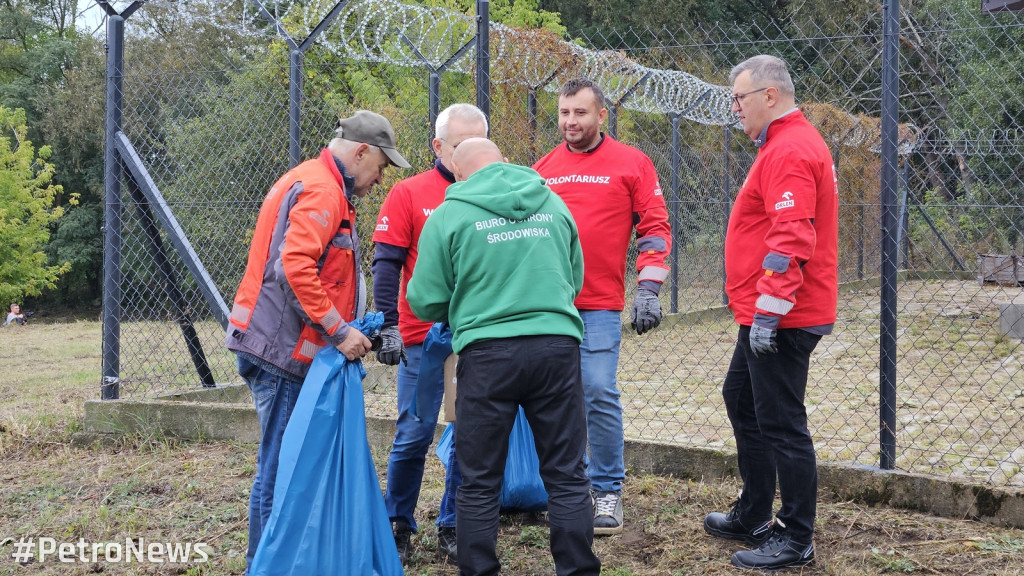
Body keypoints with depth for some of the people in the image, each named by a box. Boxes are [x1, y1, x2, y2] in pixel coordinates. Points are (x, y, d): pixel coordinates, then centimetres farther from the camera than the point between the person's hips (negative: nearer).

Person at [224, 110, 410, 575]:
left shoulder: (315, 184, 21)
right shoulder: (321, 191, -13)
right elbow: (295, 267, -25)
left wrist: (347, 325, 15)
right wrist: (339, 331, -22)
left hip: (282, 346, 10)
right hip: (284, 349, -10)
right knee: (281, 467, -4)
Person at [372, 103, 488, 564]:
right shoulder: (409, 194, 0)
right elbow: (386, 263, -4)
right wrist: (389, 325, -12)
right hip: (423, 339, -3)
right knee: (414, 435, 0)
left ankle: (452, 529, 19)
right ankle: (398, 526, 19)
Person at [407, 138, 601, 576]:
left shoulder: (448, 215, 1)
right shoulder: (553, 203, 12)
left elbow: (426, 303, 1)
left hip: (488, 353, -3)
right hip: (558, 344, 3)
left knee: (479, 483, 8)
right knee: (567, 476, 10)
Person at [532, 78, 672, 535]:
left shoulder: (631, 163, 2)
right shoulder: (543, 169, 12)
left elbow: (654, 228, 0)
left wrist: (648, 290, -8)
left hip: (599, 304, -4)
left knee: (599, 394, -9)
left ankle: (608, 491, 5)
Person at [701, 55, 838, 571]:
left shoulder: (791, 151, -18)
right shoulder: (786, 144, 17)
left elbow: (792, 239, -26)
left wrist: (768, 312, -25)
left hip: (781, 320, -11)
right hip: (764, 317, 11)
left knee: (780, 423, -4)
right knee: (742, 402, 21)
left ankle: (796, 540, 7)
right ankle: (753, 516, 33)